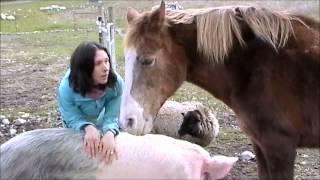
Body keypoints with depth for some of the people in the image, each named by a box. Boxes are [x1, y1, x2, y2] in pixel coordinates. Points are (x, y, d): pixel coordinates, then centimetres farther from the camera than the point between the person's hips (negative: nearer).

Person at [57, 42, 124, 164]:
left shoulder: (116, 83, -38)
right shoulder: (67, 88, -41)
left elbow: (112, 116, -35)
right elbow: (73, 120, -33)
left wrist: (110, 133, -58)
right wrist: (88, 128, -57)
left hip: (100, 119, 2)